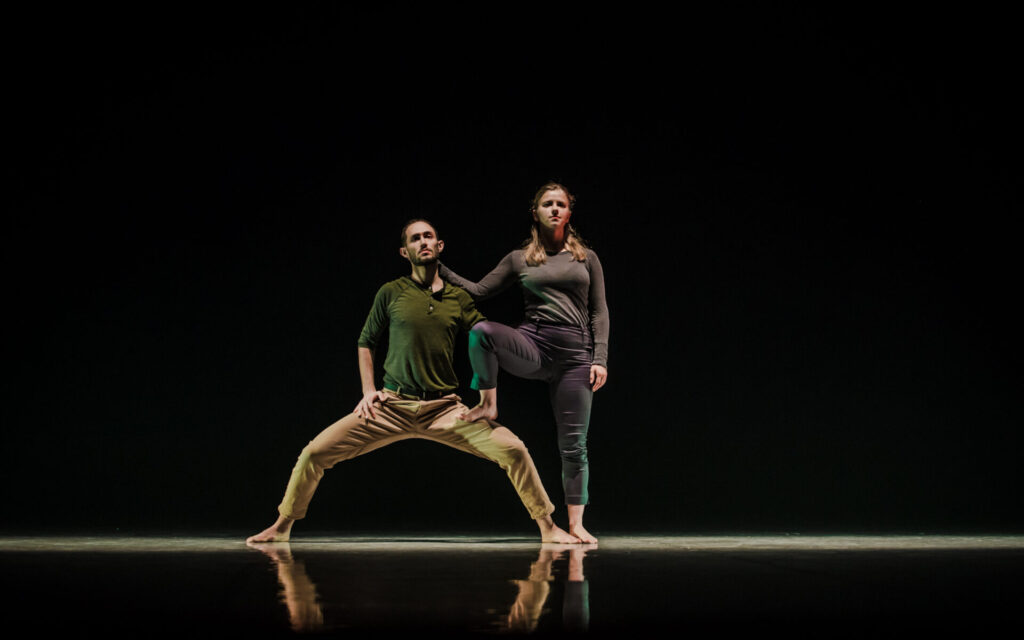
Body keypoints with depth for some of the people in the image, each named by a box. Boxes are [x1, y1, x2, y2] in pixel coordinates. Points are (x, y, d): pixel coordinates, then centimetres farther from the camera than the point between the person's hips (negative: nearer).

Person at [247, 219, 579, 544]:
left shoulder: (459, 299, 6)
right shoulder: (391, 293, 3)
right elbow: (366, 342, 14)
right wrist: (368, 390, 3)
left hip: (445, 408, 1)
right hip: (392, 406, 0)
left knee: (514, 450, -17)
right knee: (315, 452, -11)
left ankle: (548, 527, 1)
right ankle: (282, 526, 13)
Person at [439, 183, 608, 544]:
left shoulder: (586, 258, 12)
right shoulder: (519, 260, 12)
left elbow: (599, 312, 9)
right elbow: (478, 291, 11)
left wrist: (600, 359, -2)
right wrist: (439, 268, 3)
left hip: (575, 354, 0)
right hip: (532, 346, 0)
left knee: (573, 445, -2)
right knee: (481, 331, -32)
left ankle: (575, 524, 9)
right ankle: (488, 404, -11)